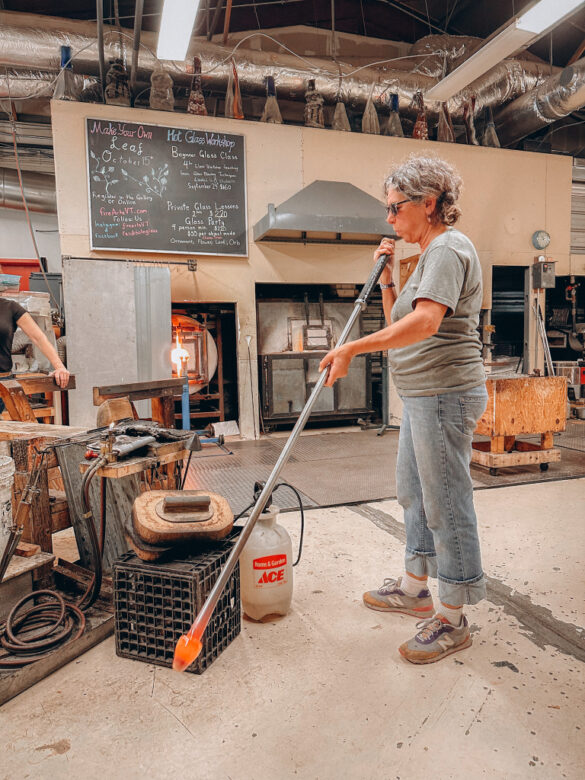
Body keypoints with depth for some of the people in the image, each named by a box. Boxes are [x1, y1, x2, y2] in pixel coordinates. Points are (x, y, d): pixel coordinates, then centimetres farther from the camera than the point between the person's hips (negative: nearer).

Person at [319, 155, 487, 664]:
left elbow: (424, 323, -31)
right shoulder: (432, 253, 20)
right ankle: (415, 588, 35)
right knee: (413, 491, 18)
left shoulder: (448, 249, -14)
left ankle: (452, 620, 14)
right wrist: (386, 279, 9)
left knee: (446, 501, -2)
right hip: (424, 395, 11)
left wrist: (354, 348, -32)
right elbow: (401, 324, 19)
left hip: (444, 395, -11)